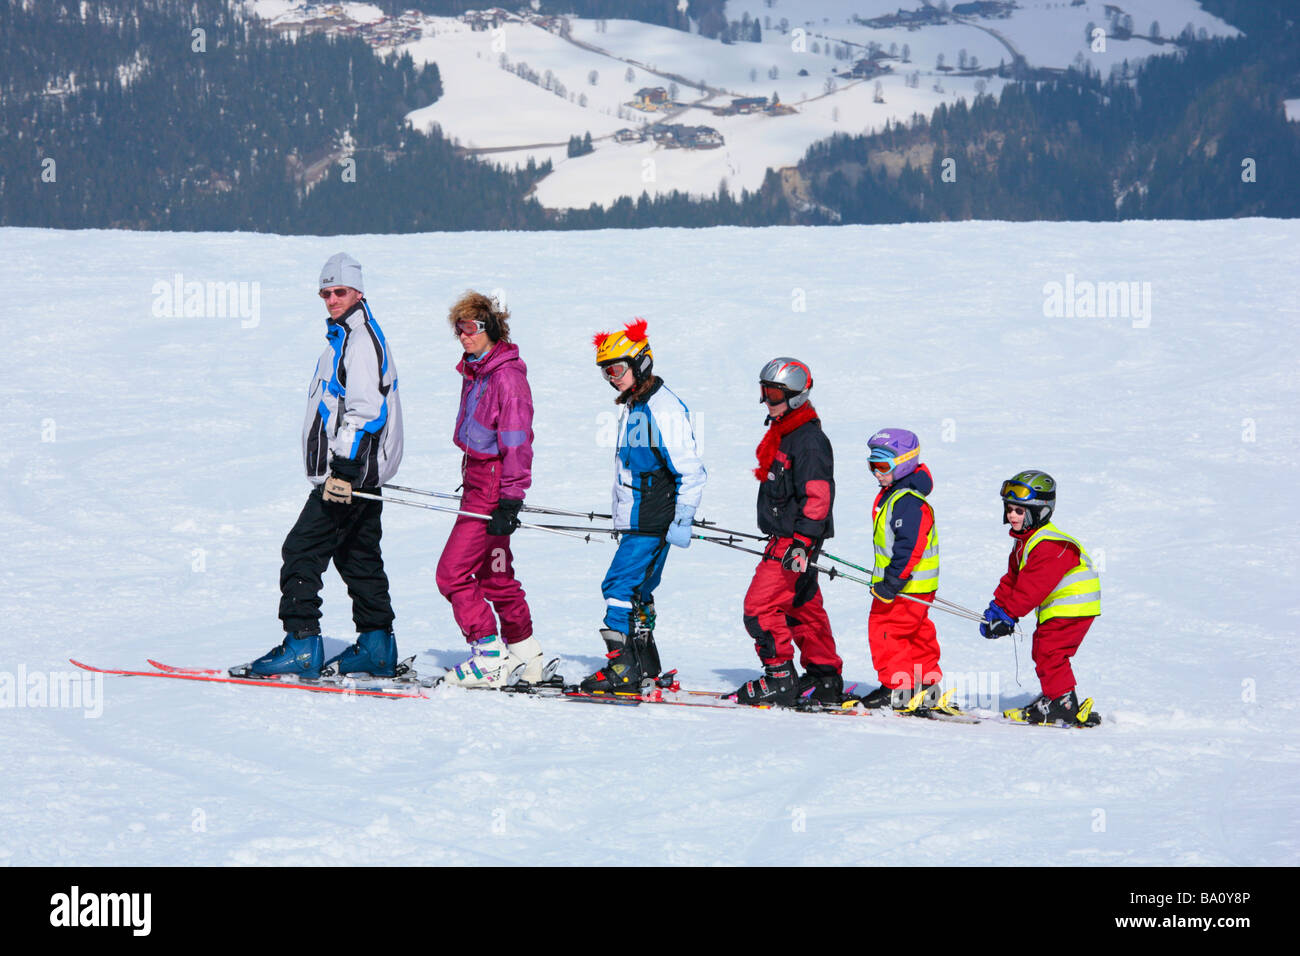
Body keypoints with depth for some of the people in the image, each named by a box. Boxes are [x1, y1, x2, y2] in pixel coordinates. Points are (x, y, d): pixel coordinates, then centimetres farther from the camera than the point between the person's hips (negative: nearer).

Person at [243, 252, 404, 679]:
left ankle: (302, 645, -13)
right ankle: (377, 647, 18)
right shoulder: (344, 336, 20)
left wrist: (344, 468, -26)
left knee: (302, 551, -11)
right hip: (358, 475, 11)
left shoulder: (362, 338, -13)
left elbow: (365, 411, -22)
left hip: (350, 471, -11)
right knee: (359, 558, 14)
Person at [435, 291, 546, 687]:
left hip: (493, 487, -10)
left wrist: (509, 501, -21)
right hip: (477, 483, 10)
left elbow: (516, 444, -19)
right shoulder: (474, 372, 12)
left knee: (453, 572, -11)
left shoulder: (507, 376, -17)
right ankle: (526, 655, 25)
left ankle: (490, 657, -7)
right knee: (494, 576, 15)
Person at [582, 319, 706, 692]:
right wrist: (624, 517, 28)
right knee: (637, 591, 14)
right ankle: (645, 666, 22)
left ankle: (624, 667, -14)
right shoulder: (632, 407, 15)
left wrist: (682, 521, -20)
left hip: (653, 522, -10)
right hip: (635, 521, 10)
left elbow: (691, 472, -19)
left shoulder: (664, 409, -16)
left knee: (619, 586, -14)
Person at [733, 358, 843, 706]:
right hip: (784, 538, 10)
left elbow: (816, 495, -22)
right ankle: (826, 679, 22)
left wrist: (802, 543, -27)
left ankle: (780, 679, -9)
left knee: (760, 605, -13)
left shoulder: (809, 441, -16)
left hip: (797, 540, -10)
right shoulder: (781, 434, 16)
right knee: (803, 608, 15)